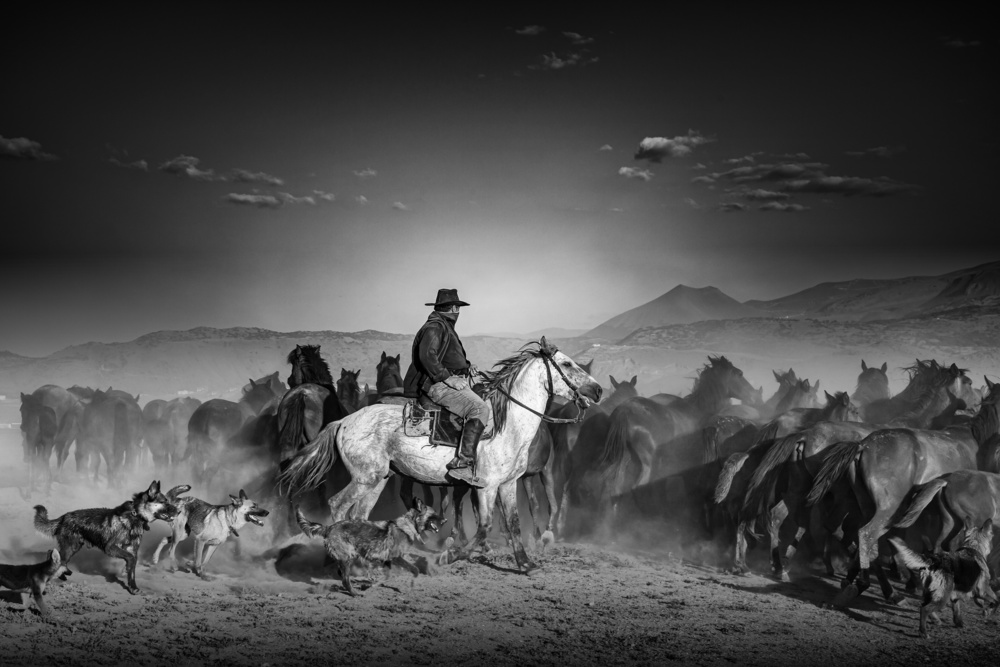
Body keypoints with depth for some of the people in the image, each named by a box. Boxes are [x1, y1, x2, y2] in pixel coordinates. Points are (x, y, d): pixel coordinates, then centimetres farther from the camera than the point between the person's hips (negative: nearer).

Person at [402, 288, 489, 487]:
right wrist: (447, 377, -22)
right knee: (479, 409, -26)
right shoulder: (434, 327, -10)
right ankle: (463, 465, -33)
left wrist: (466, 367, 17)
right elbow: (427, 356, -23)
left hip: (452, 381, 11)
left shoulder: (445, 327, 24)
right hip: (441, 386, -11)